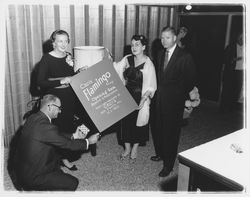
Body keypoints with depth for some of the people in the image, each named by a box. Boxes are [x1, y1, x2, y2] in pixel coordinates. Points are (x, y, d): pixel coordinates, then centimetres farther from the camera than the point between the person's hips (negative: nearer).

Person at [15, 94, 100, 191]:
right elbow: (67, 144, -17)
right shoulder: (46, 127, -28)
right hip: (32, 177, -9)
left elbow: (57, 136, 11)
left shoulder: (33, 118, -1)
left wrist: (73, 136, 12)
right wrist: (88, 141, -4)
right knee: (73, 183, -6)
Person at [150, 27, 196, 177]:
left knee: (171, 132, 1)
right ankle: (161, 154, 38)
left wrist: (183, 98, -4)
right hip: (159, 99, 6)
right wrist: (158, 91, 8)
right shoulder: (160, 54, 10)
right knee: (157, 128, 15)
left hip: (174, 102, -6)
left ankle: (168, 166, 14)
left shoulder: (185, 57, -11)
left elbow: (190, 80, -7)